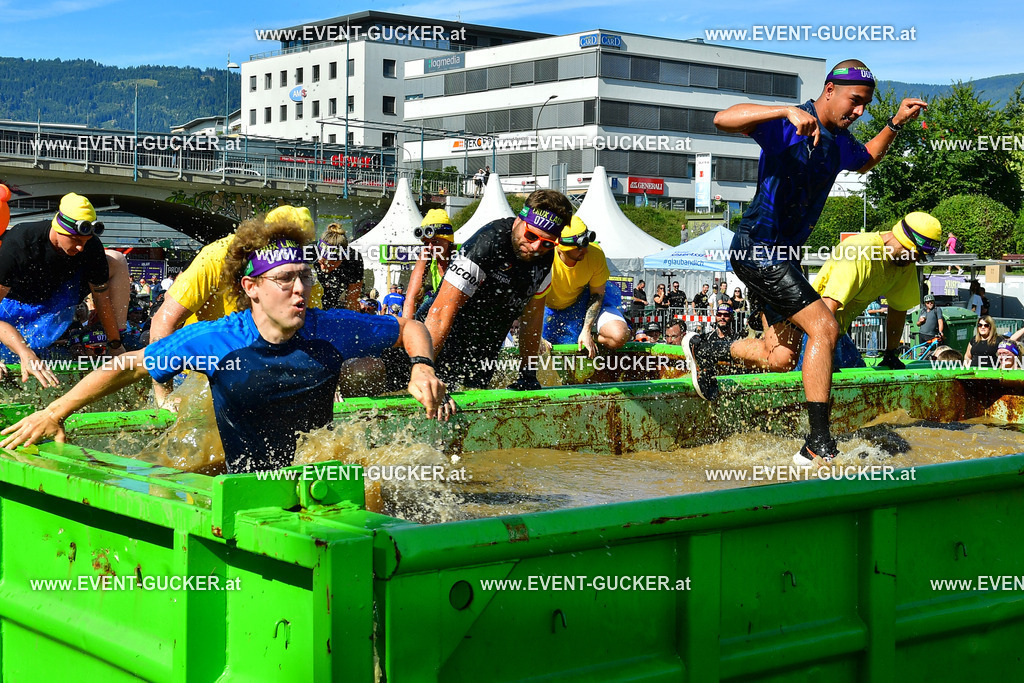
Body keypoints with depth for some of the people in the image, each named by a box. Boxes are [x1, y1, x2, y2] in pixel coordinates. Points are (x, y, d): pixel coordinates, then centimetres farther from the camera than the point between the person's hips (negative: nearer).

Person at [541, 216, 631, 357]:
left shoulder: (595, 253, -25)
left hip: (583, 301, 0)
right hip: (549, 307, 0)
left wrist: (586, 331, -16)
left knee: (619, 336, -21)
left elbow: (597, 294, -10)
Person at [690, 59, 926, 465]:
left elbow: (866, 161, 35)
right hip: (757, 248, -10)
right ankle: (819, 446, -16)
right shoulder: (788, 128, -15)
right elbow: (723, 119, -29)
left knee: (780, 359, 9)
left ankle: (704, 351, 33)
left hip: (784, 255, 10)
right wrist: (788, 111, -39)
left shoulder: (839, 141, 12)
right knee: (825, 327, -18)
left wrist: (896, 123, 20)